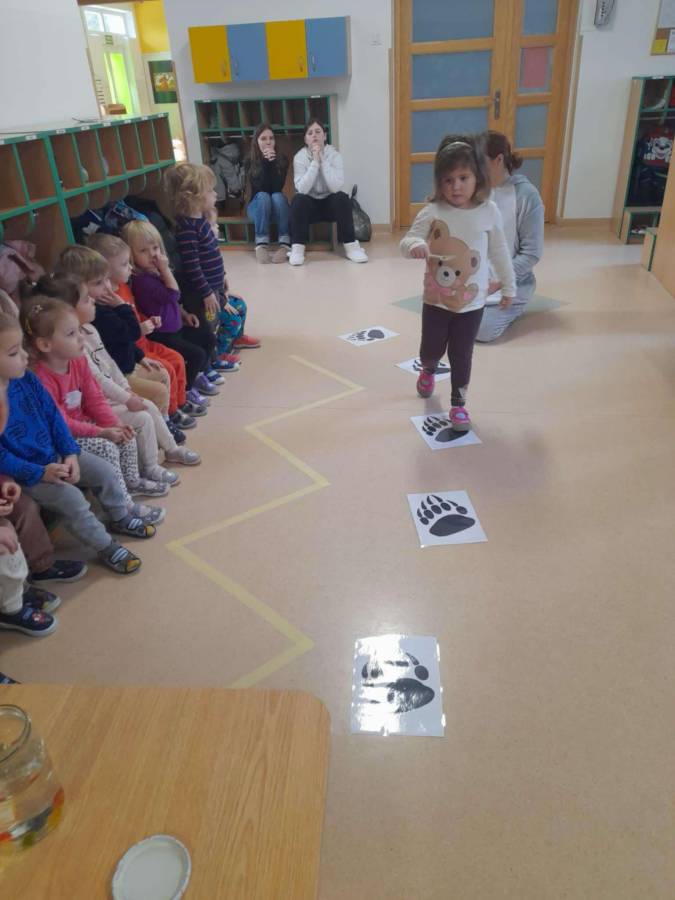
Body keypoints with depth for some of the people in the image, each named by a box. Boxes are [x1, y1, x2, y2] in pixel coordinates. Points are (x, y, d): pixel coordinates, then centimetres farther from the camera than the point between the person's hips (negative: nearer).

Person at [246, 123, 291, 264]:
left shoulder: (282, 159, -6)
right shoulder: (250, 161, -7)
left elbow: (277, 187, -18)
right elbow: (260, 188, -20)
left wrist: (273, 163, -26)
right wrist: (265, 162, -26)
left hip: (278, 206, 1)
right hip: (257, 205, -1)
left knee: (278, 196, -32)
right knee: (263, 196, -32)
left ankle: (285, 244, -34)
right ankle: (261, 245, -36)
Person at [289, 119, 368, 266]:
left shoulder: (334, 155, -8)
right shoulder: (299, 157, -9)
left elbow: (336, 187, -24)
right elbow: (302, 189, -24)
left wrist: (323, 161, -25)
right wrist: (315, 162, -26)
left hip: (330, 203, 1)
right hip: (309, 205, 0)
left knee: (342, 197, -29)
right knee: (298, 200, -31)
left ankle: (351, 245, -24)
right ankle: (297, 248, -27)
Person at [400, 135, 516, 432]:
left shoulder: (489, 212, -4)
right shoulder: (432, 212, -10)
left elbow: (499, 252, 5)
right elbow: (407, 240, -14)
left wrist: (509, 286, 13)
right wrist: (415, 245, -38)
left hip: (471, 302, 0)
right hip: (436, 299, 0)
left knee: (461, 356, 6)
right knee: (431, 350, 14)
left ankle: (458, 403, 23)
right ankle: (428, 369, 51)